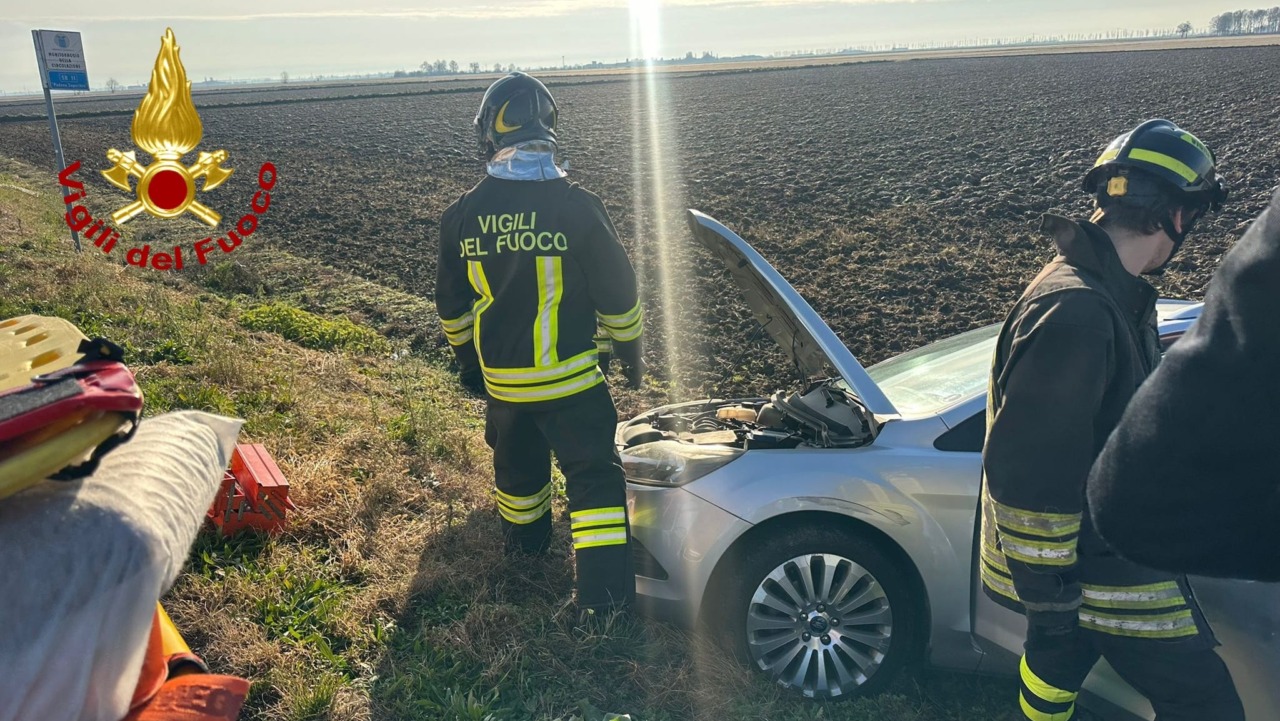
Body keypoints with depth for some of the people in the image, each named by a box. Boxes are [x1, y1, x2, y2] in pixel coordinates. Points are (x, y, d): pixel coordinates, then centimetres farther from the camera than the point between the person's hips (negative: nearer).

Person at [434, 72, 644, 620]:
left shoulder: (461, 215, -5)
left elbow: (451, 305, 7)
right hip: (568, 378, -4)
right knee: (593, 474, 5)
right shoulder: (574, 206, -17)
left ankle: (524, 543, 49)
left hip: (500, 378, 4)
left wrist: (467, 359, 23)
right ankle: (603, 593, 3)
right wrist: (630, 351, 10)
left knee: (517, 465, 26)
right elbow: (617, 293, -8)